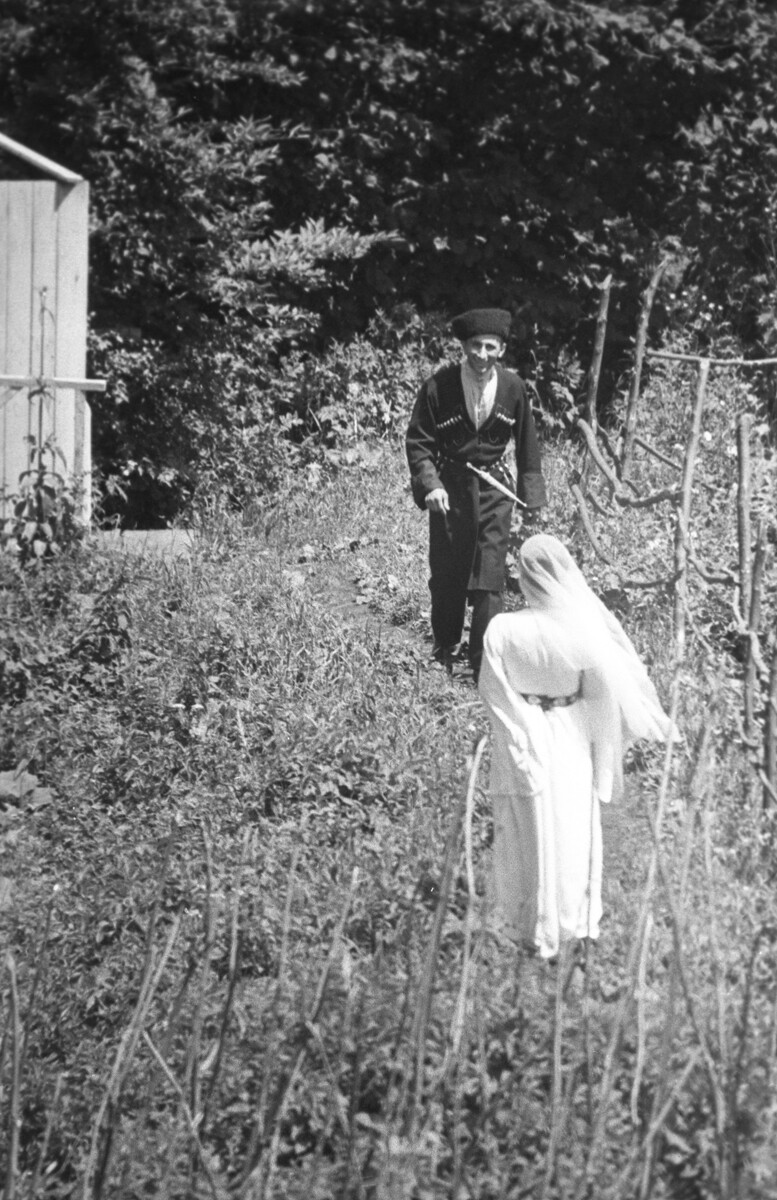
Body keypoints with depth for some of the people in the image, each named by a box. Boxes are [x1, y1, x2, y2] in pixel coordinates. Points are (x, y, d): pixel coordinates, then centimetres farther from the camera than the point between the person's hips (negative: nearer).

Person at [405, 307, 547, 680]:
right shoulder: (439, 386, -12)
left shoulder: (513, 387, -6)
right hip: (449, 485, 0)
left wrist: (531, 496, 6)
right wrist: (430, 484, -20)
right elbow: (418, 441, -6)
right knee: (445, 573, 9)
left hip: (494, 488, 0)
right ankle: (444, 647, 29)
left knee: (489, 576, -6)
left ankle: (484, 660, 0)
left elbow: (526, 444, 6)